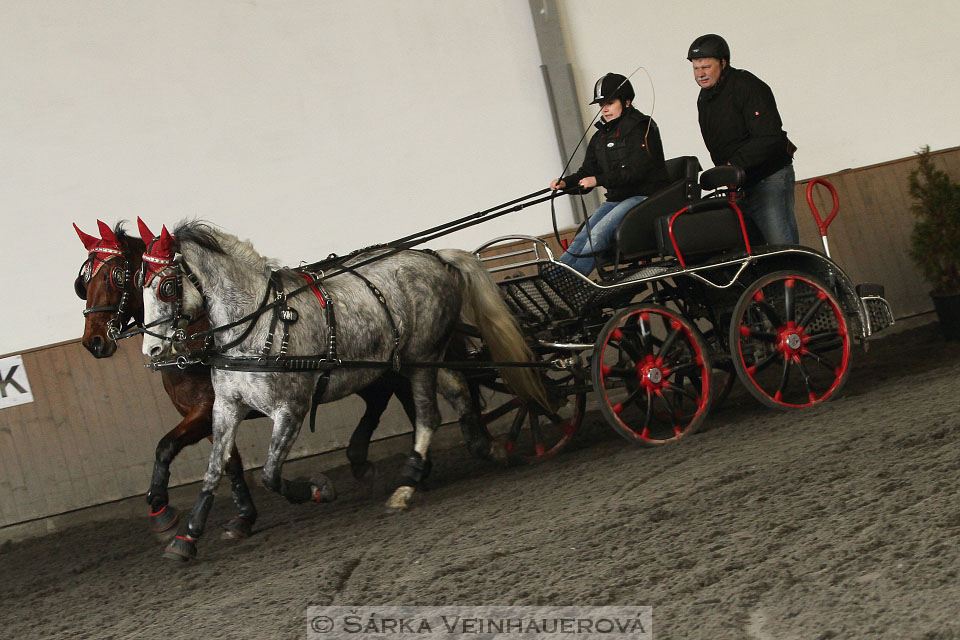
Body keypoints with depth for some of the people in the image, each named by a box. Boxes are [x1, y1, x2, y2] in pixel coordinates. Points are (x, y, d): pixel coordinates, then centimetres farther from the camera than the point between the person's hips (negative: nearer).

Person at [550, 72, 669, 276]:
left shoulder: (641, 128, -7)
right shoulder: (601, 137, 17)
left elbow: (636, 171, -17)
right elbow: (587, 171, 14)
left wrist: (599, 180, -22)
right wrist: (565, 182, -7)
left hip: (644, 195, -7)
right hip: (616, 198, 7)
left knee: (599, 232, -26)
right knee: (582, 237, -15)